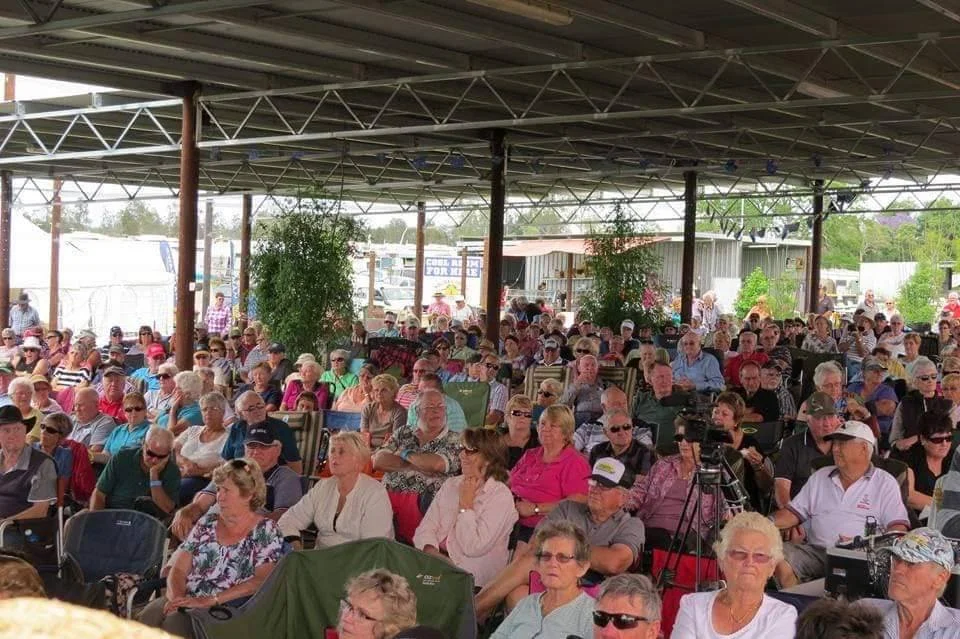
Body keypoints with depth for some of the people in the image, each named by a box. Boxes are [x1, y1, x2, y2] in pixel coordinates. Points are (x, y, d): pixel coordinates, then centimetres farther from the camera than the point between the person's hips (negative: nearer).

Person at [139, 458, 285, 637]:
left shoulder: (266, 532, 1)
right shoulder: (207, 523, 16)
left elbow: (262, 581, -13)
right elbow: (179, 569, 12)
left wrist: (211, 600, -19)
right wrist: (177, 597, -11)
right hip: (186, 601, 5)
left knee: (173, 624, -33)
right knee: (146, 618, -28)